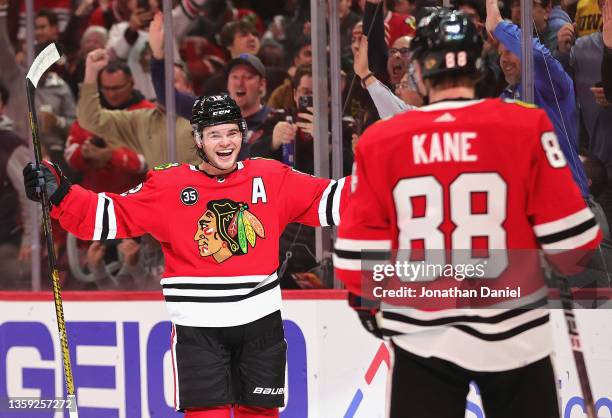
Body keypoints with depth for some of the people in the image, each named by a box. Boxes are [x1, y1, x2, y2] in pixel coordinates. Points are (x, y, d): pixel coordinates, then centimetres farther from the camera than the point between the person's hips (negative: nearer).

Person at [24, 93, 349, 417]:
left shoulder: (271, 178, 4)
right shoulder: (168, 186, -3)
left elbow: (326, 200, 7)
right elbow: (112, 216, -4)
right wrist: (59, 193, -15)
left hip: (260, 321, 2)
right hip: (197, 326, -2)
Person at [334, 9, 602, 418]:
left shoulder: (380, 141, -4)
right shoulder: (526, 126, -9)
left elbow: (359, 246, 0)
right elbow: (568, 232, -6)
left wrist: (367, 300, 20)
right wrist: (583, 274, 16)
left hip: (422, 335, 1)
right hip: (512, 332, -1)